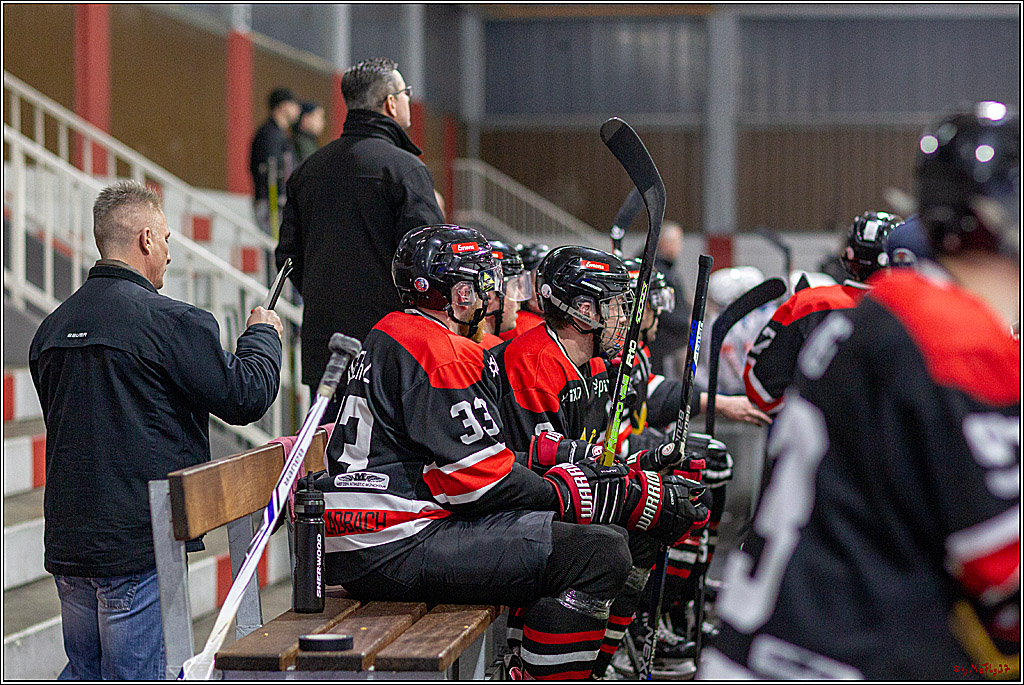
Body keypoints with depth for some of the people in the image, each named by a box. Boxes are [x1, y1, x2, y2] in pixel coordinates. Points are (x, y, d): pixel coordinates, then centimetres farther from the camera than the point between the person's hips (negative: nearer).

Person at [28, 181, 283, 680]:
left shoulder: (51, 328, 10)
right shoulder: (167, 321, -13)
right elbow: (246, 396, -9)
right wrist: (262, 334, 10)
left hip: (68, 541, 7)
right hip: (139, 543, -7)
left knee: (84, 675, 19)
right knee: (139, 679, -1)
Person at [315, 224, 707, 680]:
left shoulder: (392, 336, 21)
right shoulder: (443, 352, -13)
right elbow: (475, 479, -17)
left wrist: (558, 453, 16)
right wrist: (566, 492, -4)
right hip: (396, 550, -11)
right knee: (600, 553, -18)